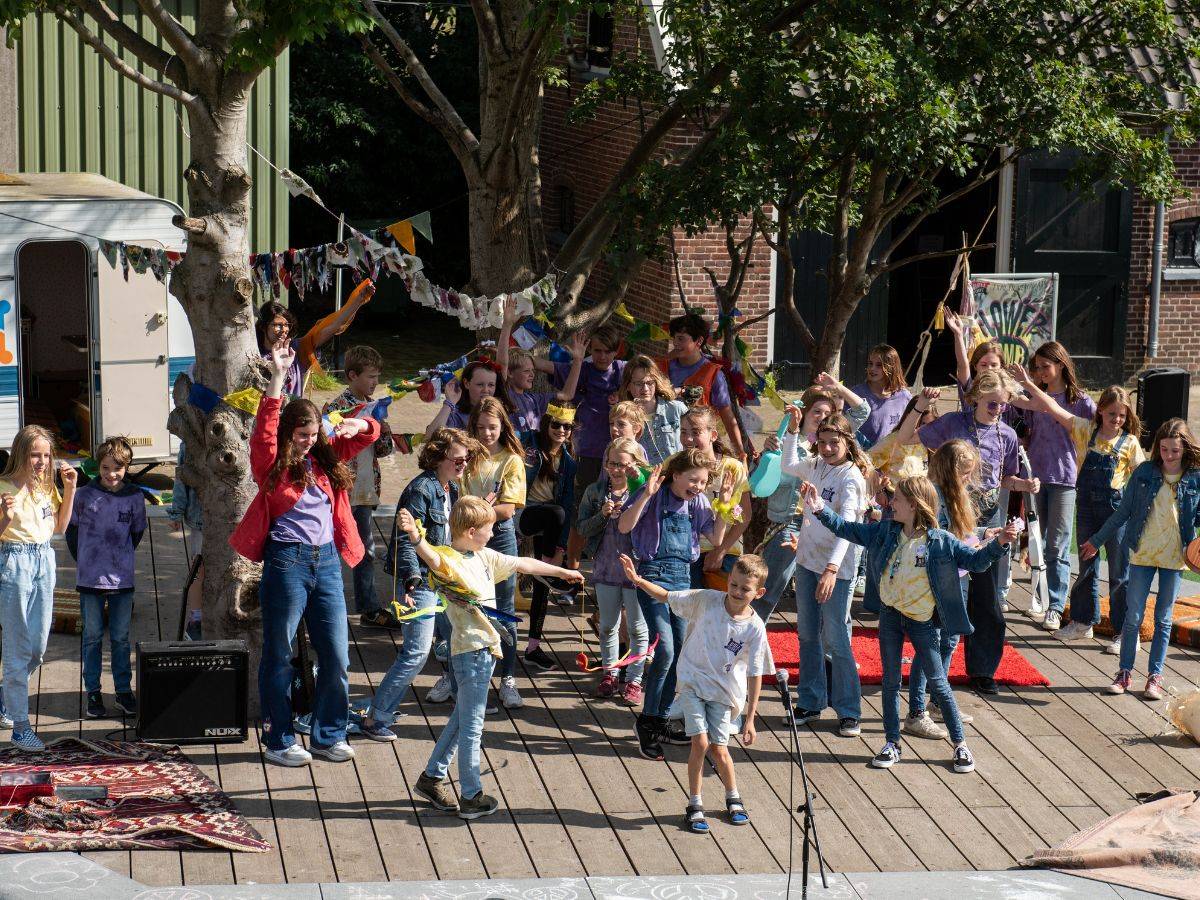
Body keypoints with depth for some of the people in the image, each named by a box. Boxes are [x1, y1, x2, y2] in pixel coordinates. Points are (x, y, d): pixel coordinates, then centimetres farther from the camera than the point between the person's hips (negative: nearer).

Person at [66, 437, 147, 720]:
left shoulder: (134, 497, -2)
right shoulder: (84, 495, -6)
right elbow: (71, 530, 6)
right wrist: (84, 561, 7)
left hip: (123, 579, 1)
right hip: (90, 579, -1)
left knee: (121, 638, 9)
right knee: (93, 636, 7)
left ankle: (124, 690, 18)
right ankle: (93, 692, 15)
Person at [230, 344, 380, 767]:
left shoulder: (325, 457, 9)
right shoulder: (272, 464, -5)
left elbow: (370, 434, 15)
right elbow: (264, 429, -23)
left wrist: (355, 426, -9)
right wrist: (278, 377, -30)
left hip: (326, 561, 5)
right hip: (286, 561, -5)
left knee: (336, 657, 8)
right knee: (278, 656, 5)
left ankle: (328, 736, 21)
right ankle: (279, 741, 14)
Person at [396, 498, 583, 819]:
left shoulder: (485, 558, 10)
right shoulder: (449, 559, -16)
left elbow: (523, 565, 23)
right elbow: (431, 557, -39)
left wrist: (563, 572, 33)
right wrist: (415, 537, -62)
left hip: (486, 649, 9)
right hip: (470, 651, -9)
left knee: (461, 720, 20)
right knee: (472, 726, -1)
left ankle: (432, 777, 32)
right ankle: (471, 796, 8)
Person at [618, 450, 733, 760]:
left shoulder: (698, 502, 7)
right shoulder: (654, 494, -9)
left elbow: (716, 538, 10)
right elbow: (624, 527, -16)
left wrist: (724, 505, -1)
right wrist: (646, 495, -27)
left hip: (683, 577, 6)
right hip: (654, 574, -6)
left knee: (679, 651, 7)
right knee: (665, 649, -17)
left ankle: (660, 721, 20)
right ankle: (647, 721, -4)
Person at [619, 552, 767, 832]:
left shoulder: (755, 628, -13)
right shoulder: (706, 601, -11)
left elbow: (755, 674, -8)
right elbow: (666, 597, -1)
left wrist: (750, 718, -7)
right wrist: (638, 580, -18)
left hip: (724, 691, 0)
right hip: (692, 683, 0)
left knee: (718, 748, -3)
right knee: (700, 743, -11)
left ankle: (733, 799, 26)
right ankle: (695, 805, 6)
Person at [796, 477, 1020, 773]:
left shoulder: (940, 541, -11)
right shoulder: (885, 531, -1)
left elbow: (975, 560, -10)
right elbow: (847, 529, 6)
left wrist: (999, 543, -27)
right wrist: (820, 510, -3)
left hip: (923, 620, -4)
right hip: (890, 615, 4)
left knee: (937, 682, 1)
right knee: (891, 681, 9)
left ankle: (960, 745, 11)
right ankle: (892, 744, 19)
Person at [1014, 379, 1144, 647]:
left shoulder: (1129, 442, -4)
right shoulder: (1086, 430, 2)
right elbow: (1055, 409, -2)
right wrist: (1028, 384, -8)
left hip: (1116, 507, -3)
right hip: (1086, 506, 3)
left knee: (1120, 573, 0)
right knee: (1086, 568, 16)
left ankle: (1124, 632, 7)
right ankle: (1083, 621, 29)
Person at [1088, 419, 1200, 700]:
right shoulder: (1144, 472, -3)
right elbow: (1123, 512, 6)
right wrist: (1096, 541, 9)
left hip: (1174, 557, 0)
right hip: (1142, 553, 0)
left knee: (1163, 619, 7)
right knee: (1133, 616, 2)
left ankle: (1155, 676, 15)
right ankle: (1125, 673, 12)